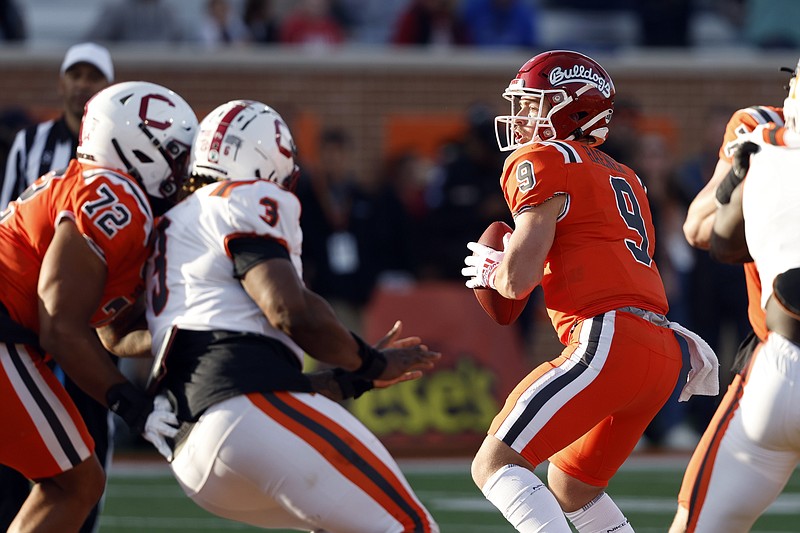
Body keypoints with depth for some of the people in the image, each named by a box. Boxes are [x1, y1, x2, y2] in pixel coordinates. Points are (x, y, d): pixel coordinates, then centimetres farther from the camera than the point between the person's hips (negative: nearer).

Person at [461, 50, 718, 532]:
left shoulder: (543, 163, -1)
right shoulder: (623, 179, 26)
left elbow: (518, 279, -8)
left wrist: (490, 269, 14)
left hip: (609, 345, -9)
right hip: (663, 356, 9)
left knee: (495, 465, -9)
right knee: (569, 489, 25)